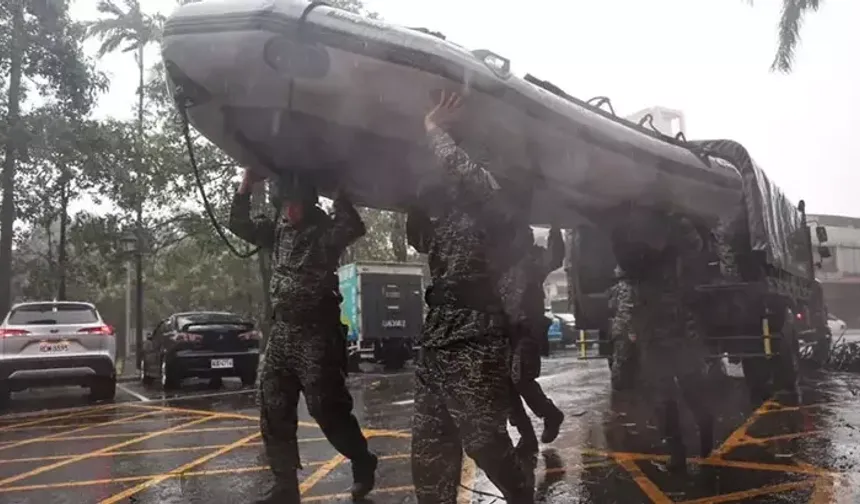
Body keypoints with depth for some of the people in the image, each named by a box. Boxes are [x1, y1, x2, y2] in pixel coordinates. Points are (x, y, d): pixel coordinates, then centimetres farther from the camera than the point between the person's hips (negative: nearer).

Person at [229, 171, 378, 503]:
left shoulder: (326, 231, -7)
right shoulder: (278, 231, 13)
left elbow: (354, 227, -27)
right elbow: (238, 224, 15)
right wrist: (247, 183, 5)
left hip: (317, 334, -7)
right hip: (281, 332, 7)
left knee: (327, 408, -6)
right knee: (273, 410, 7)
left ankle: (363, 464, 18)